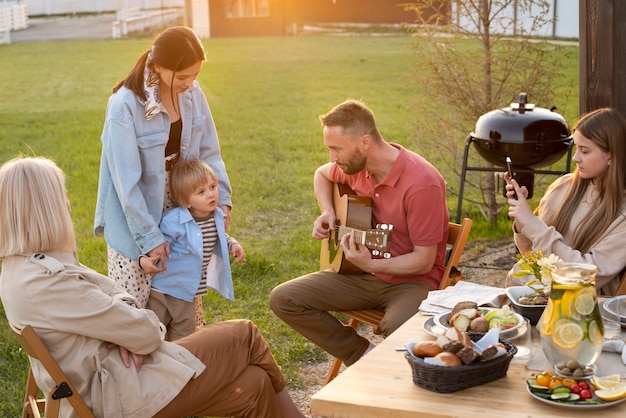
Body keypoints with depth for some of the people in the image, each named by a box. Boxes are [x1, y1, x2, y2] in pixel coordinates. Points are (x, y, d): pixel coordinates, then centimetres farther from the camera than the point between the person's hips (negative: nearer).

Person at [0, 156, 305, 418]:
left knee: (253, 385, 6)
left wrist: (123, 308, -9)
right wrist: (150, 326, 0)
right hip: (117, 393, -10)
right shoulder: (45, 281, -27)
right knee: (245, 335, 4)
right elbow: (142, 332, -22)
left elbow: (104, 287, 11)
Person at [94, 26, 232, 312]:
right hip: (136, 217, -5)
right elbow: (127, 180, -20)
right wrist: (149, 237, -19)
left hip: (180, 211, 5)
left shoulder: (192, 93, -6)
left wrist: (222, 197, -5)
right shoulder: (125, 105, -22)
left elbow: (208, 151, 6)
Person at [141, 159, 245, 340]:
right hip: (163, 288, -6)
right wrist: (145, 260, -39)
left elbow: (219, 238, 16)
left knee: (183, 339, 20)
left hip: (188, 292, 6)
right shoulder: (174, 221, -25)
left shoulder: (216, 217, -3)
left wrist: (232, 244, -2)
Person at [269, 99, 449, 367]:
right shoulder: (355, 165, -2)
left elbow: (424, 261, -20)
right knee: (282, 299, -8)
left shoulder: (421, 183, -24)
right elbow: (322, 175, 24)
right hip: (363, 275, 7)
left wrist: (370, 265, -33)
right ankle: (365, 355, -2)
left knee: (399, 329, -40)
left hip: (412, 278, -7)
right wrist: (327, 213, 5)